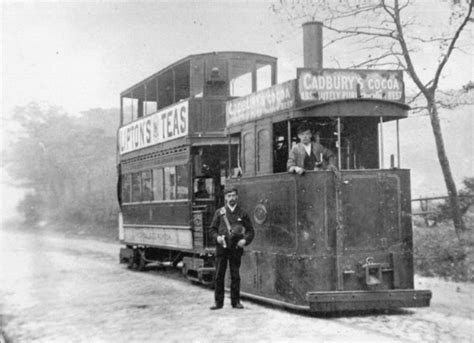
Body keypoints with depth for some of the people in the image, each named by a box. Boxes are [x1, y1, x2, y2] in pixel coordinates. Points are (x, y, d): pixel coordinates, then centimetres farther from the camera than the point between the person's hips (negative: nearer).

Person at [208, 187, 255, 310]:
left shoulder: (242, 214, 6)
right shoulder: (219, 212, 6)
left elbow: (250, 231, 9)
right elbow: (212, 229, 8)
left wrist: (245, 240, -9)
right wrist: (217, 237, -11)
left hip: (236, 249, 0)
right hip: (222, 248, 0)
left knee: (235, 276, 4)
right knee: (219, 276, 1)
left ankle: (235, 301, 13)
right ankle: (218, 302, 8)